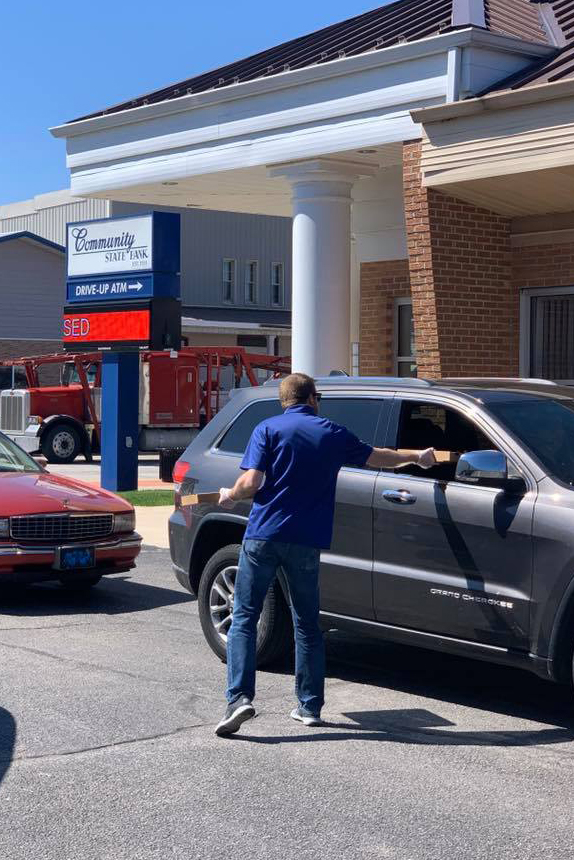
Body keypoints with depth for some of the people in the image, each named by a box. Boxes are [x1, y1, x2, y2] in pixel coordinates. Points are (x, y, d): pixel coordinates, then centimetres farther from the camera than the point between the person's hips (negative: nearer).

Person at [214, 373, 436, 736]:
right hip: (306, 542, 2)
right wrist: (417, 456, 41)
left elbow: (251, 482, -11)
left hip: (263, 536, -2)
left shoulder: (268, 430, 0)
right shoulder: (333, 433, 9)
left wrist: (230, 495, 12)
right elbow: (376, 457, 24)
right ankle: (310, 706, 16)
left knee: (245, 617, 4)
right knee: (307, 624, 14)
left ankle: (240, 697, -11)